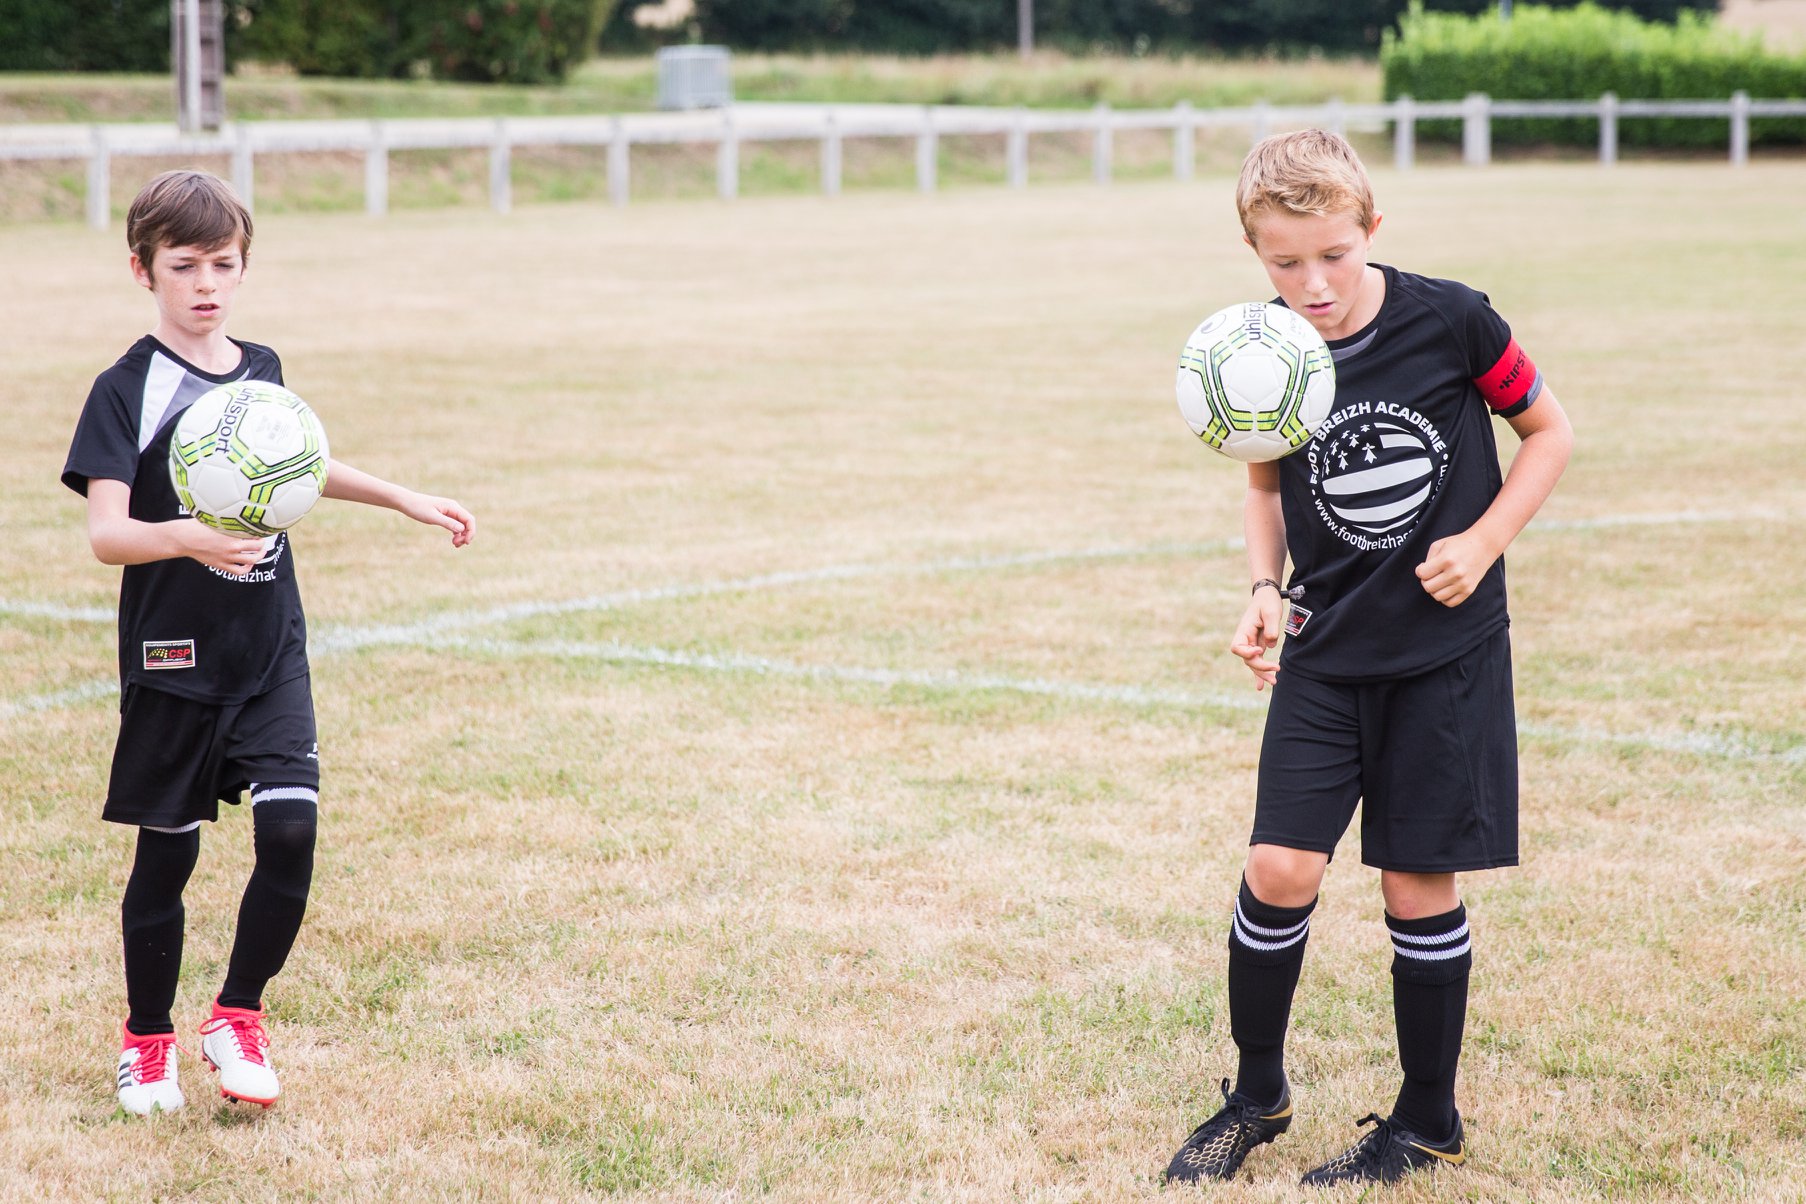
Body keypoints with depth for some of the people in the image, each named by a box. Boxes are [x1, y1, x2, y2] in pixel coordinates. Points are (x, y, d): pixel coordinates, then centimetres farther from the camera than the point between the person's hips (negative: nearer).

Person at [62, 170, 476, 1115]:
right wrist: (184, 538, -40)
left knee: (291, 831, -9)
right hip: (171, 658, -4)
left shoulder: (262, 370, 7)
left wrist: (403, 498, 31)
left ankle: (237, 1018, 11)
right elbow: (105, 532, -20)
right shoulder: (129, 390, -10)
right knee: (166, 852, 6)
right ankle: (147, 1040, 25)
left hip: (270, 650, 4)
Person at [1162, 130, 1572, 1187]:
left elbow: (1550, 431, 1)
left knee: (1419, 883, 2)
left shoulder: (1449, 323, -13)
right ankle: (1258, 1098, 16)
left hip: (1446, 645, -2)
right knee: (1280, 870, -5)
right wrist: (1266, 590, -2)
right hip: (1326, 651, 2)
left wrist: (1484, 541, -11)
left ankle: (1428, 1122, 20)